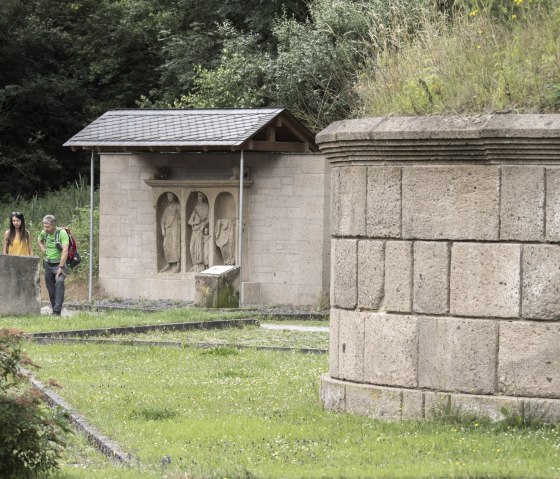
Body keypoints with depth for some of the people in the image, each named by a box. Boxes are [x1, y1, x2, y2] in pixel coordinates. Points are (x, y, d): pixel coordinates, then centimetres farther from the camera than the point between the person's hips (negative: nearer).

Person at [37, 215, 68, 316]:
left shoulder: (62, 233, -18)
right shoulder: (44, 233, 2)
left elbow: (65, 251, -24)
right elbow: (39, 240, 28)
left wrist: (61, 267, -26)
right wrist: (43, 248, 8)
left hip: (59, 263, -6)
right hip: (48, 264, 6)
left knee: (59, 282, -26)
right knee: (50, 287, 7)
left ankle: (57, 311, -29)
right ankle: (54, 309, 20)